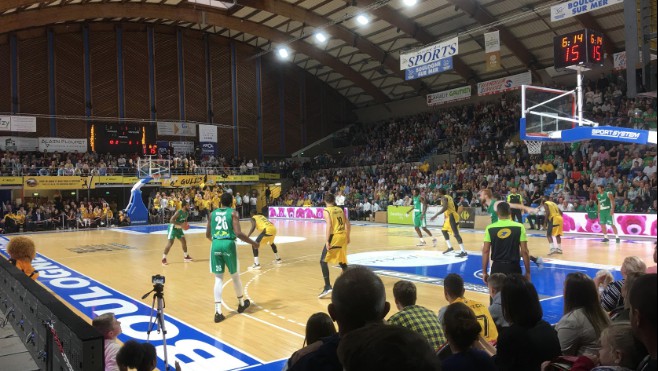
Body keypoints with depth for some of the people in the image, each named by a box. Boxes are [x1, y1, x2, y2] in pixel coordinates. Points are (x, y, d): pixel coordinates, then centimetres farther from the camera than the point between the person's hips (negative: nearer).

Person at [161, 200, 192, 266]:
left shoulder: (187, 213, -2)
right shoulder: (178, 212, -27)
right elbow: (171, 220, -32)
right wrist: (180, 224, -36)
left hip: (179, 228, 8)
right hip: (173, 228, -8)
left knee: (184, 241, 8)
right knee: (170, 243, -12)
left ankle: (186, 256, 22)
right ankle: (164, 258, -4)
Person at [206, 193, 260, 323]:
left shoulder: (212, 213, 13)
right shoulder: (233, 213, 1)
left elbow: (208, 235, 18)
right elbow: (238, 233, -11)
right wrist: (253, 243, 0)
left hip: (215, 245, 3)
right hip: (228, 244, -3)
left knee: (218, 278, 6)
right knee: (235, 275, 16)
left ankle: (218, 311, -2)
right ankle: (241, 303, 35)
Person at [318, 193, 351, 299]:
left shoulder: (326, 211, -6)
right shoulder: (340, 209, 13)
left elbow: (329, 225, -17)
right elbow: (347, 223, 13)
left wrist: (327, 241, -18)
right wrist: (347, 237, 22)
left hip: (334, 237, -7)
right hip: (343, 236, 7)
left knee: (323, 261, -2)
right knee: (342, 261, 22)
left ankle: (327, 287, -12)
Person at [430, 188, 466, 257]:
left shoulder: (444, 197, -10)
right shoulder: (449, 197, 19)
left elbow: (445, 208, -24)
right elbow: (454, 206, 22)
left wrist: (436, 215, -24)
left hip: (451, 216, -10)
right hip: (451, 216, 10)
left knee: (456, 234, -12)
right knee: (444, 230, 22)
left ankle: (463, 252, -15)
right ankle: (450, 247, 23)